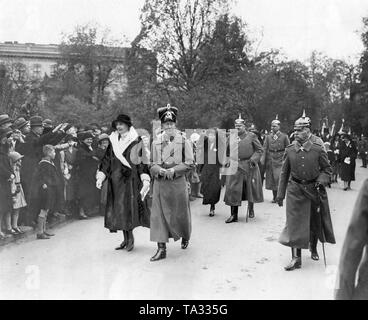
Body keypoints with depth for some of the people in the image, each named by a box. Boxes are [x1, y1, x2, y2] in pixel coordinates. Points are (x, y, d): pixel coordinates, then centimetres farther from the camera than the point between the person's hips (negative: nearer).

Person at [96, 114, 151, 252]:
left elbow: (142, 161, -9)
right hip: (115, 180, 6)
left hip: (130, 179, -5)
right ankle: (126, 239, 17)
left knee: (127, 208, -7)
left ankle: (131, 238, 7)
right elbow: (107, 160, 12)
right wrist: (100, 177, 3)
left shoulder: (136, 141, -5)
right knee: (118, 209, 7)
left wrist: (145, 179, -18)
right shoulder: (113, 141, 10)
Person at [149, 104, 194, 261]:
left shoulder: (184, 141, -2)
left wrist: (174, 170, -16)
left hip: (178, 182, -2)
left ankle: (185, 237, 40)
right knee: (159, 214, -4)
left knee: (180, 213, 11)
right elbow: (153, 164, 7)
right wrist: (161, 170, -14)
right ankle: (161, 248, 1)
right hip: (160, 183, 2)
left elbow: (190, 163, -5)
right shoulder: (156, 142, 5)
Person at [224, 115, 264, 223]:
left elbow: (260, 150, 1)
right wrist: (230, 161, 4)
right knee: (233, 190, -3)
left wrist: (253, 160, -12)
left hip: (249, 166, -2)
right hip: (235, 167, 2)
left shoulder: (251, 136, -1)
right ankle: (234, 215, 2)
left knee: (251, 189, 9)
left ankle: (251, 209, 33)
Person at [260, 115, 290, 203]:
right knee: (271, 179, 7)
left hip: (280, 160, -3)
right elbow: (264, 149, 1)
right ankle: (274, 196, 19)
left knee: (279, 177, -13)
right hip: (270, 160, 3)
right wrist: (262, 159, -11)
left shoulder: (284, 136, 2)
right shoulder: (268, 137, 8)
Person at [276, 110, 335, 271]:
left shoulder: (318, 149, -7)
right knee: (294, 222, -6)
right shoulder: (289, 150, -3)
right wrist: (280, 194, 3)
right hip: (295, 190, 0)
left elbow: (327, 169, 5)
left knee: (315, 222, 15)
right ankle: (296, 258, 1)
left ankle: (313, 247, 42)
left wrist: (321, 180, -15)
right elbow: (284, 173, 4)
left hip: (313, 190, 0)